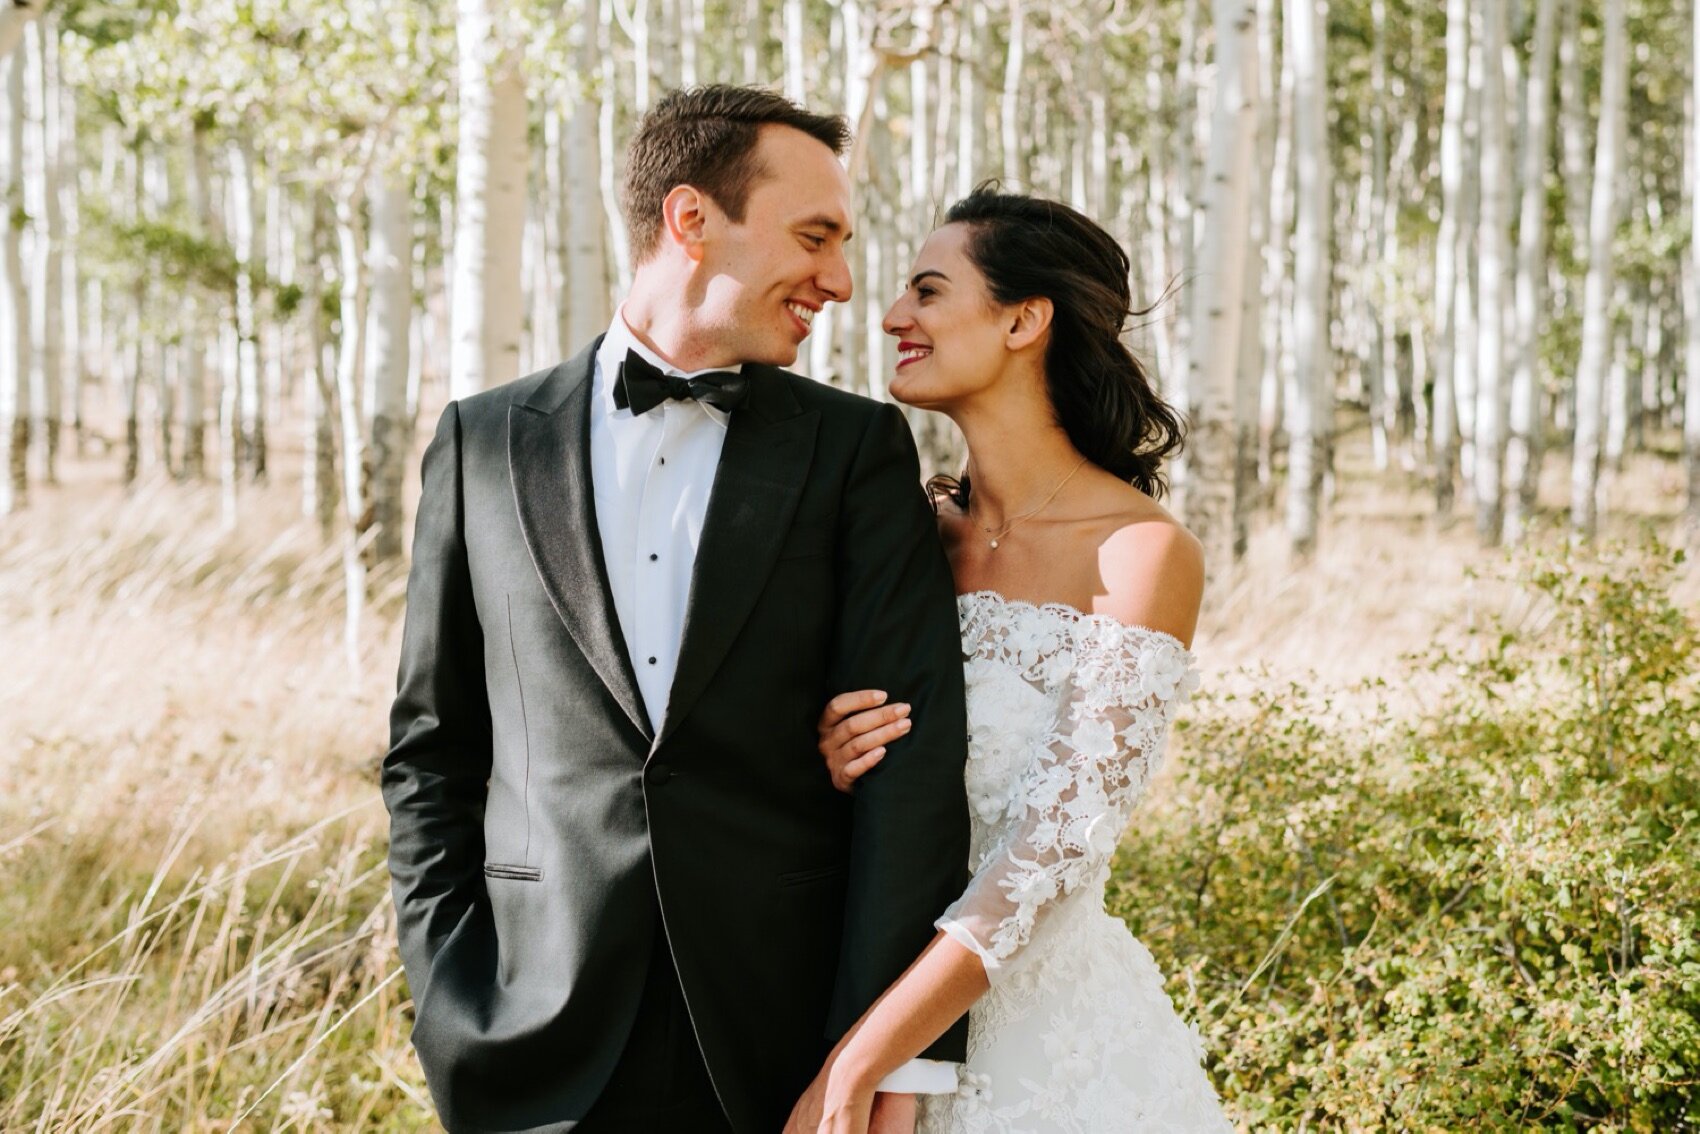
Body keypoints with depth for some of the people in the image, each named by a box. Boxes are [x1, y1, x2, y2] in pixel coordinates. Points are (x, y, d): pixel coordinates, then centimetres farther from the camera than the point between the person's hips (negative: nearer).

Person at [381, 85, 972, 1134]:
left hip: (783, 1042, 0)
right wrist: (455, 1007, -2)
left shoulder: (859, 447, 2)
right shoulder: (486, 443, 5)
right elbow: (432, 748, 9)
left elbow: (913, 757, -6)